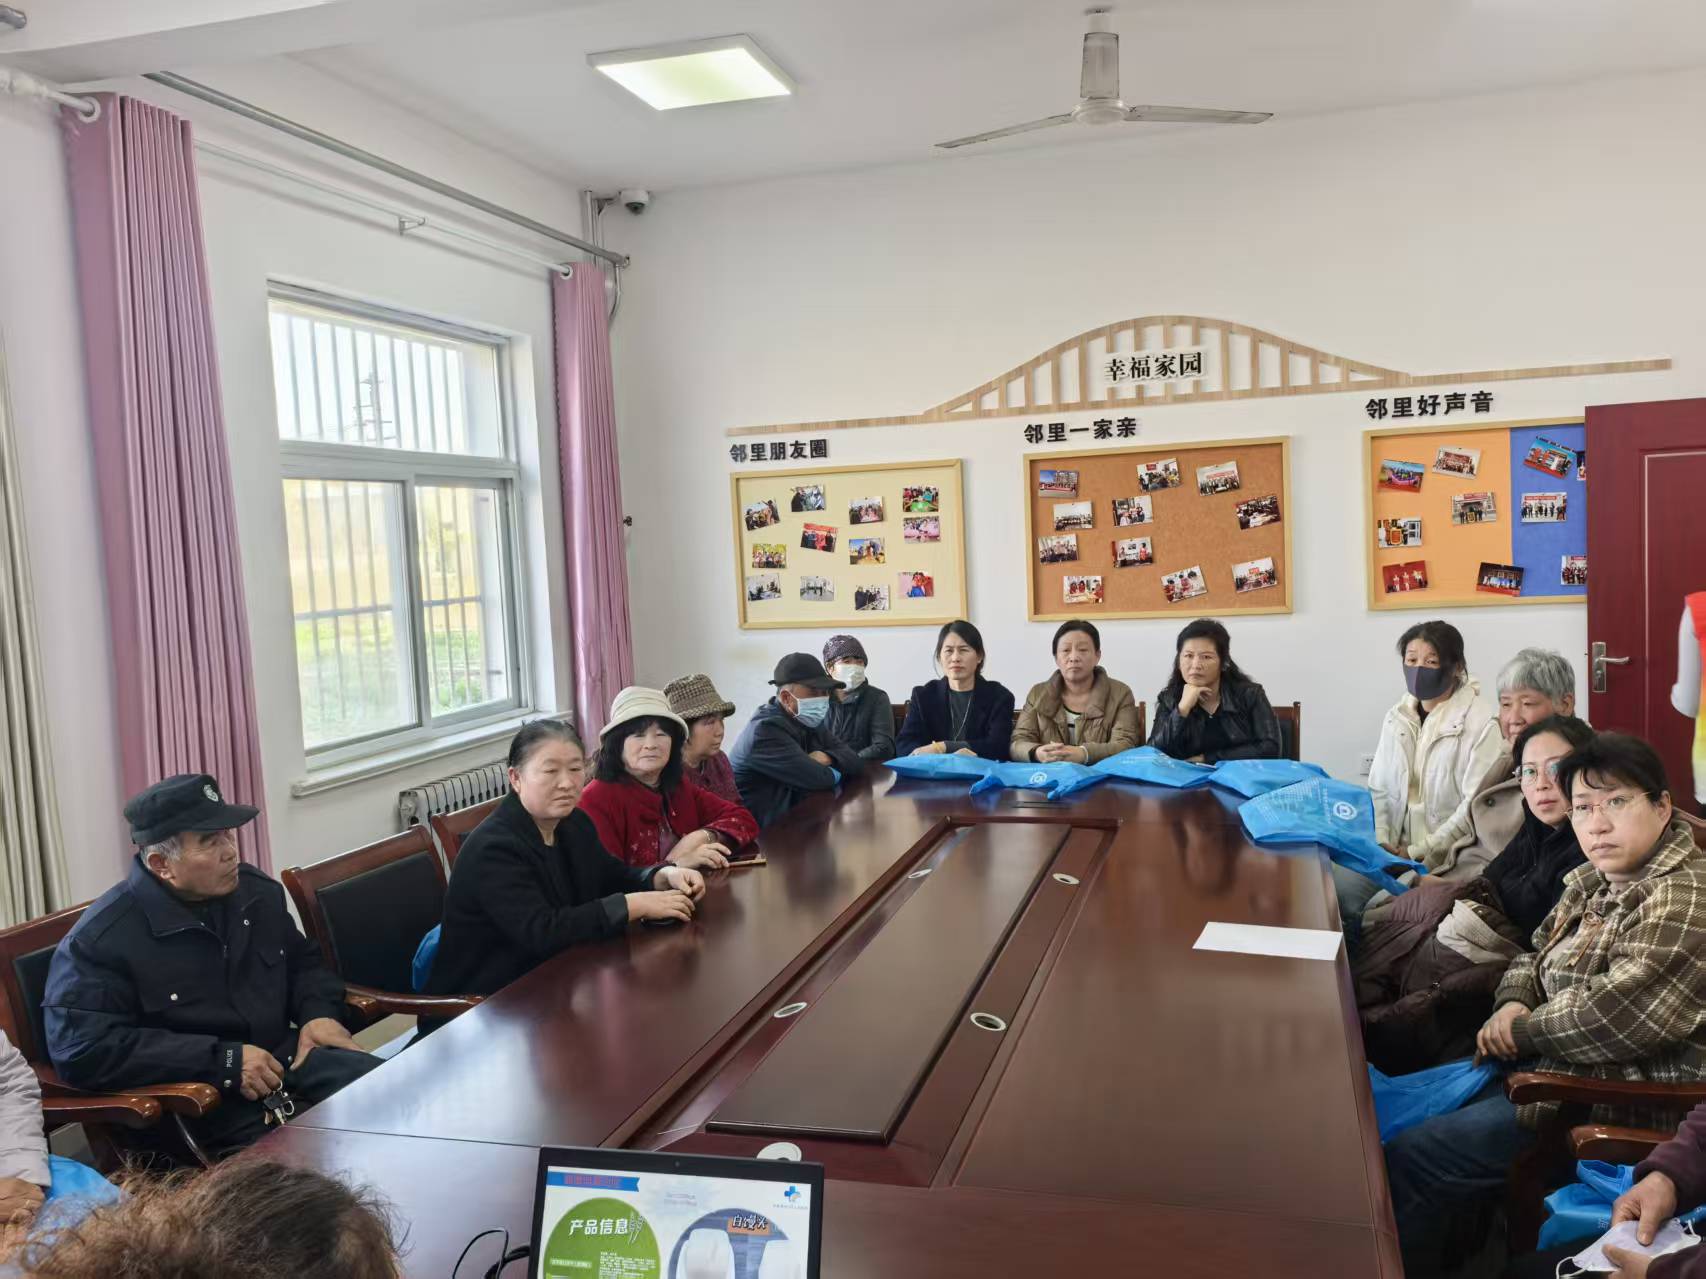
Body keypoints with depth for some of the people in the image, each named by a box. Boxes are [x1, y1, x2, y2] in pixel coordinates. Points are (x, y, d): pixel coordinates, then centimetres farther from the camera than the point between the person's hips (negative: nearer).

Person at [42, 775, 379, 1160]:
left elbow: (303, 961, 26)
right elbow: (81, 1051, -18)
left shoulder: (257, 891, 10)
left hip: (291, 1059, 7)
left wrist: (319, 1011, 1)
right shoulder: (99, 940, -11)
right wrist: (222, 1061, -20)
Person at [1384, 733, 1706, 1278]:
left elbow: (1616, 1018, -30)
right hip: (1554, 1068, 10)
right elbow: (1536, 956, 18)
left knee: (1405, 1160, -14)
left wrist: (1523, 1030, -14)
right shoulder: (1591, 880, 7)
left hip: (1616, 1105, -10)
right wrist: (1512, 1003, -5)